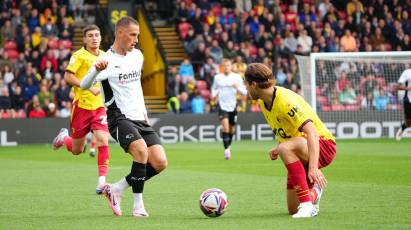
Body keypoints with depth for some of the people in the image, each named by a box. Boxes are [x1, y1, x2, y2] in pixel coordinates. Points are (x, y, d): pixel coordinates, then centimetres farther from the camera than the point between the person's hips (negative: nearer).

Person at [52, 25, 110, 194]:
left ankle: (102, 180, -16)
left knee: (103, 141, -17)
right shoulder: (79, 56, -9)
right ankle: (64, 137, 43)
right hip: (81, 105, -3)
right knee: (77, 150, 9)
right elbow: (67, 77, -19)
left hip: (100, 106, 3)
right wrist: (89, 87, -26)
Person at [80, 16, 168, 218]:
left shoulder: (137, 55, 12)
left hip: (139, 118, 7)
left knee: (160, 163, -6)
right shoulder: (107, 61, -9)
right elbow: (84, 85, -21)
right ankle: (138, 204, -20)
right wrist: (96, 70, -41)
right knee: (141, 150, -32)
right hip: (119, 118, -7)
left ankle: (116, 189, 9)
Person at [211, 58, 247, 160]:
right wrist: (214, 95, -1)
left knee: (232, 129, 11)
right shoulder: (217, 77, 3)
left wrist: (237, 87, -19)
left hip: (233, 106, 1)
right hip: (222, 105, -1)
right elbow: (214, 88, 20)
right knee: (225, 126, -20)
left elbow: (244, 92, 0)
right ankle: (226, 149, -19)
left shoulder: (237, 77, 0)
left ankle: (228, 146, 34)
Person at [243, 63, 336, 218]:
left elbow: (312, 132, -34)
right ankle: (315, 189, 37)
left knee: (286, 148, -41)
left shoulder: (285, 101, -25)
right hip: (300, 151, 9)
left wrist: (313, 167, -45)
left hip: (322, 145, -9)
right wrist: (277, 149, 2)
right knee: (293, 210, 5)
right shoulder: (263, 102, 4)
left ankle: (307, 205, -36)